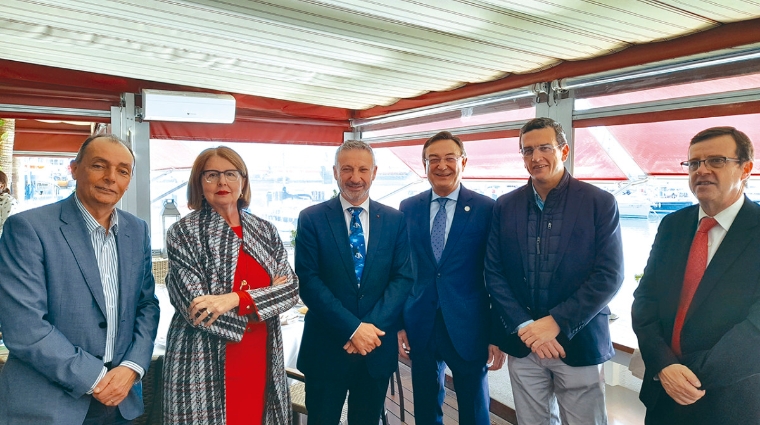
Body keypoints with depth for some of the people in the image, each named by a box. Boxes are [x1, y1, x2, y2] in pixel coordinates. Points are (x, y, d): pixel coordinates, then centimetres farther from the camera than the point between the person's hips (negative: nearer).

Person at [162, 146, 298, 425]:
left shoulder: (265, 231, 5)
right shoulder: (183, 232, -6)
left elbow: (291, 289, -5)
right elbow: (196, 308, -13)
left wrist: (237, 299, -19)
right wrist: (263, 298, -9)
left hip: (260, 360, 4)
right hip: (206, 365, -3)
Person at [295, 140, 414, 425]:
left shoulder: (394, 220, 3)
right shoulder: (312, 219, -4)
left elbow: (403, 277, -3)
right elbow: (307, 281, -10)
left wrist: (371, 328, -15)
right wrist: (353, 328, -17)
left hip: (378, 348, 2)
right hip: (326, 347, -2)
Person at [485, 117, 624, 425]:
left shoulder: (600, 203, -5)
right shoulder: (505, 206, 3)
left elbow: (609, 276, -10)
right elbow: (494, 273, 1)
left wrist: (556, 323, -17)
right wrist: (524, 326, -10)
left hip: (579, 344, -2)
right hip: (522, 343, 2)